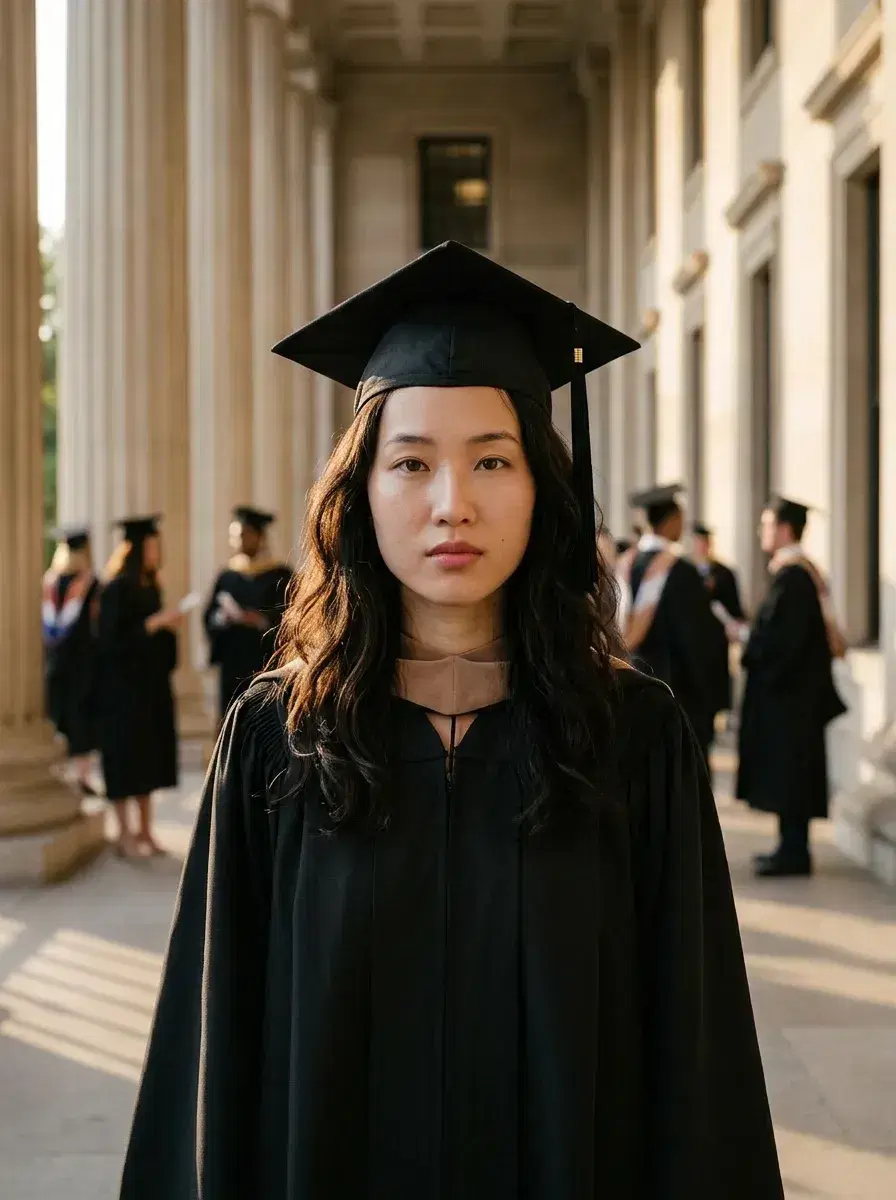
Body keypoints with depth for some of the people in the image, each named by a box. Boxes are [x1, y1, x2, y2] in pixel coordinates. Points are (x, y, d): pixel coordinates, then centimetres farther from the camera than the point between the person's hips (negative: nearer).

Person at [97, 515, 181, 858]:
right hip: (123, 685, -8)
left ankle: (145, 830, 16)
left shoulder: (151, 588, 11)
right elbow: (113, 637, -19)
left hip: (151, 683, 8)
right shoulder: (117, 589, -13)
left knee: (149, 754, 9)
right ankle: (125, 834, 3)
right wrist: (154, 623, -21)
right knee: (126, 755, -3)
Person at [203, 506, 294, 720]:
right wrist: (222, 617, -12)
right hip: (233, 667, 3)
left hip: (267, 663, -3)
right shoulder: (227, 577, 11)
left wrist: (262, 621, -19)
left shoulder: (280, 576, 0)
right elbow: (210, 619, 8)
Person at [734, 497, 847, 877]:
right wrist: (752, 632, 14)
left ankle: (794, 852, -1)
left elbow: (781, 638, -23)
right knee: (790, 773, 14)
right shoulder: (804, 571, 12)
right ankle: (792, 845, 20)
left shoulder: (792, 577, -19)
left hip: (789, 693, -10)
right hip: (795, 688, 10)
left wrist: (744, 634, -10)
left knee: (788, 771, -5)